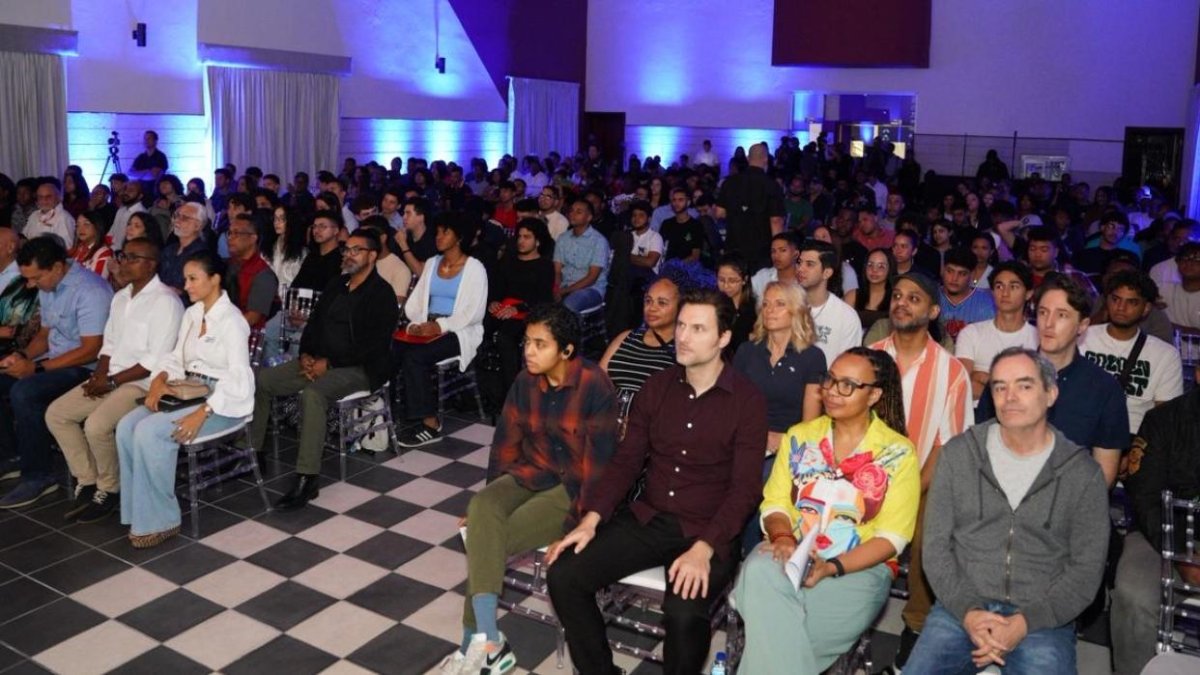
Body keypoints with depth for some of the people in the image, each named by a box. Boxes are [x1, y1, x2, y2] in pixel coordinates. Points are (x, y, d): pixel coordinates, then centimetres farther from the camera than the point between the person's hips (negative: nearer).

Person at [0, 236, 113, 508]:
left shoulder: (89, 290, -20)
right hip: (55, 359, 10)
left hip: (86, 367, -10)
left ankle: (38, 476, -16)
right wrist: (22, 356, -1)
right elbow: (45, 333, 19)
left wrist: (37, 367, -21)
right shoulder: (47, 288, 9)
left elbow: (91, 350, -23)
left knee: (24, 392, -28)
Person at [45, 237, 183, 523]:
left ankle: (109, 490, -3)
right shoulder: (121, 297, 15)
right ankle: (87, 482, 7)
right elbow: (109, 344, 18)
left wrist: (112, 382, -16)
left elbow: (156, 361, -19)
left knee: (96, 425, -27)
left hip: (145, 383, -9)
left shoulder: (165, 301, -14)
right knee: (56, 414, -1)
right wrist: (99, 375, -2)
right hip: (112, 380, 9)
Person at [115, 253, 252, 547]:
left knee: (150, 432, -25)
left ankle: (160, 520, -12)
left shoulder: (231, 320, -14)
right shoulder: (191, 314, 12)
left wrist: (201, 413, -28)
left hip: (224, 401, -8)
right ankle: (140, 512, -6)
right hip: (188, 391, 8)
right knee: (127, 426, -13)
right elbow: (177, 358, 15)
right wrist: (159, 380, -7)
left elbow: (239, 378, -22)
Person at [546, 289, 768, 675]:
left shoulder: (747, 401, -7)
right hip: (647, 519, 5)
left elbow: (745, 489, -11)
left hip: (709, 532, -4)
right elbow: (626, 460, 7)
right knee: (563, 576, -14)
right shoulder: (658, 386, 6)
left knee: (684, 614, -32)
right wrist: (591, 519, -6)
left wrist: (703, 549, -24)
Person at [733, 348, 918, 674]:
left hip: (859, 568, -3)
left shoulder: (899, 453, 0)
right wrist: (783, 537, -16)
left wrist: (834, 567, -18)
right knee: (759, 571, -34)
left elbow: (891, 537, -5)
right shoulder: (799, 437, 11)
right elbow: (774, 503, 7)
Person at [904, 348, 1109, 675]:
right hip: (961, 608, 1)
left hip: (1043, 619, 0)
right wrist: (967, 611, -10)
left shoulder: (1083, 473, 3)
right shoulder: (959, 454, 5)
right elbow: (936, 544, 4)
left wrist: (1024, 623, -11)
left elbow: (1086, 570, 1)